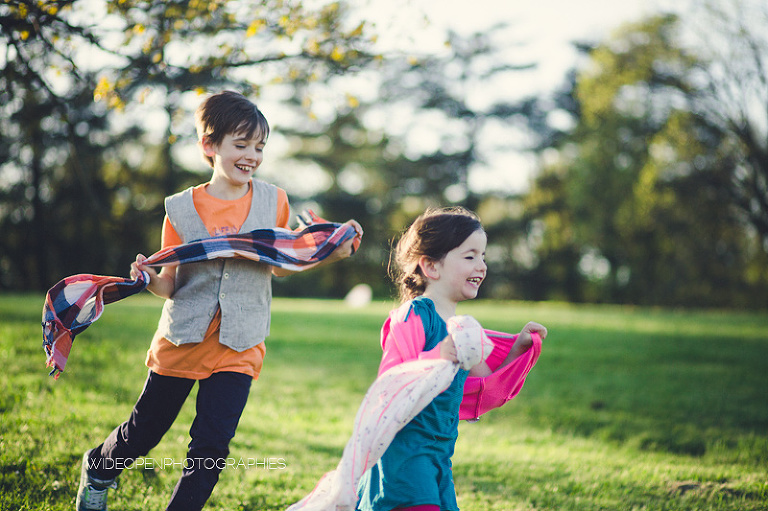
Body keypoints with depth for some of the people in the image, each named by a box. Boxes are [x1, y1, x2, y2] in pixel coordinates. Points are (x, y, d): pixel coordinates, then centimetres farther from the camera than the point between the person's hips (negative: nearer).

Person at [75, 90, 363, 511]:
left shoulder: (273, 201, -1)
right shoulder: (182, 208, -5)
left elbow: (278, 267, 11)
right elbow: (172, 284, -2)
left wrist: (328, 255, -2)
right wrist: (149, 278, -24)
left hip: (238, 349, 1)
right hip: (182, 341, 0)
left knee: (212, 445, -5)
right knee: (145, 431, 15)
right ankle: (99, 468, 45)